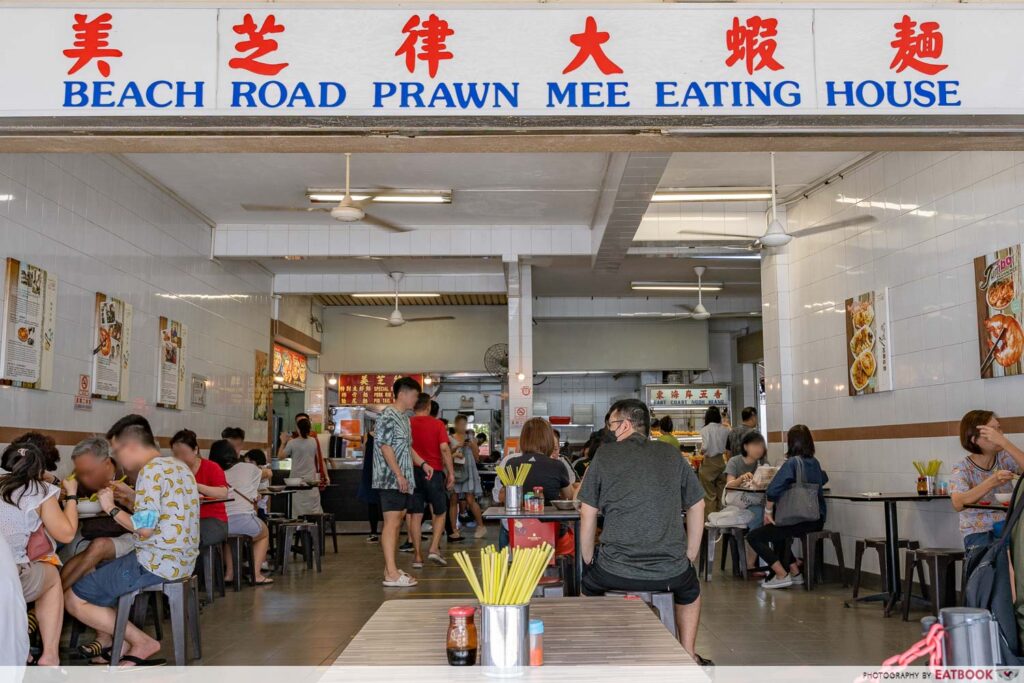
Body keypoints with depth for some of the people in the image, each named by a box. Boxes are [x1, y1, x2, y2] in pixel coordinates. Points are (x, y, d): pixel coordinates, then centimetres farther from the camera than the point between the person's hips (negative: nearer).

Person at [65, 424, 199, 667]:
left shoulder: (151, 470, -15)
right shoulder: (179, 466, 14)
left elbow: (144, 528, -21)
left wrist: (112, 508, -8)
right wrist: (130, 497, 20)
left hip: (156, 563, -10)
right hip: (182, 561, 10)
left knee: (74, 598, -2)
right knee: (98, 573, 25)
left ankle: (142, 642, 1)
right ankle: (110, 647, 15)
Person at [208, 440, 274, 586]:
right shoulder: (249, 468, 16)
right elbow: (265, 475, 37)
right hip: (244, 520, -2)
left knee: (228, 531, 40)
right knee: (264, 534, 31)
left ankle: (229, 572, 30)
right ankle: (256, 573, 17)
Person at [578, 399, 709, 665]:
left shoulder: (604, 456, 1)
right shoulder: (672, 455, 7)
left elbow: (587, 516, 2)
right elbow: (697, 508, 11)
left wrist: (589, 562, 13)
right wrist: (689, 558, 19)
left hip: (616, 572, -1)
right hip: (671, 572, 2)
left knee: (589, 581, 32)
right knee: (689, 586, 36)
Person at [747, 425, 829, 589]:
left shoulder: (792, 463, -14)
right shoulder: (815, 462, 8)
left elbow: (773, 490, -22)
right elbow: (823, 480, 32)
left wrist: (768, 512, -10)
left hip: (800, 521, -8)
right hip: (817, 520, 8)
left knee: (753, 537, 1)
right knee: (776, 533, 32)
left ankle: (782, 575, -3)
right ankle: (794, 572, 29)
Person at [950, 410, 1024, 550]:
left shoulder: (1005, 458, 2)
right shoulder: (962, 469, -8)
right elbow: (958, 504, -27)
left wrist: (1003, 441, -24)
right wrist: (992, 482, -37)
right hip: (978, 532, -3)